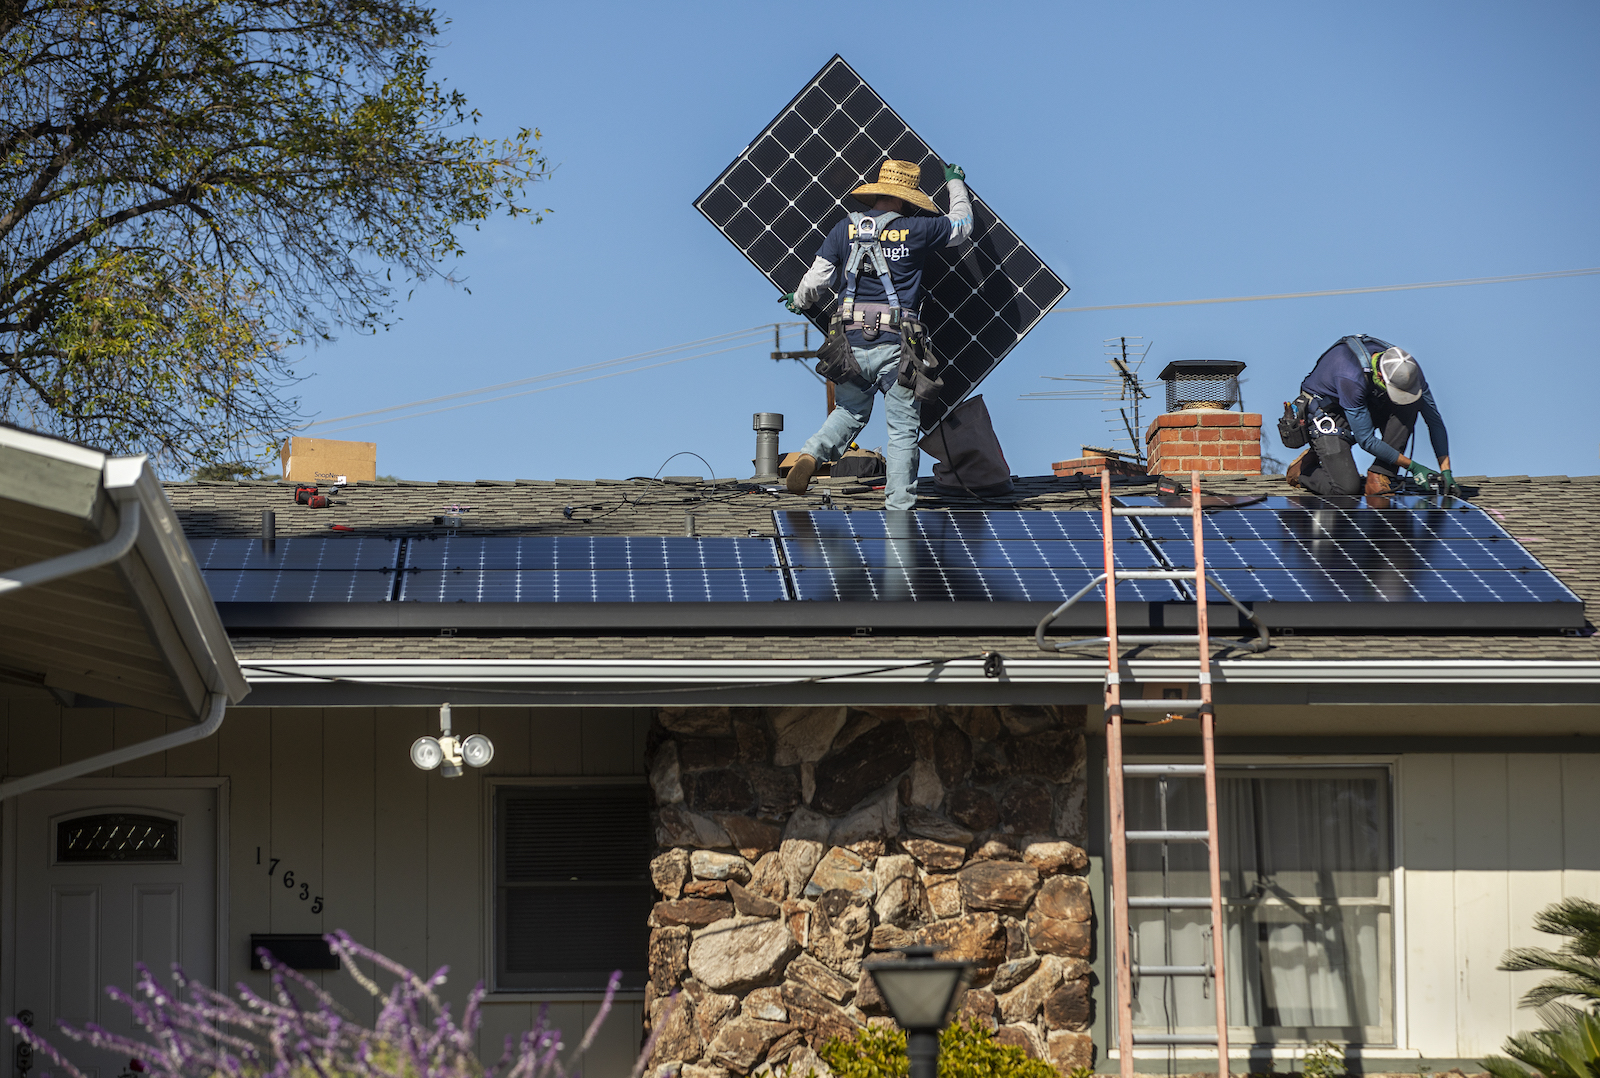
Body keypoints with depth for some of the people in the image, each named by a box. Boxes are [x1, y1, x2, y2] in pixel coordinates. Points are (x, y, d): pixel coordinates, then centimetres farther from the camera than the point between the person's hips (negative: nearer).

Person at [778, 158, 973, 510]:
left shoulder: (845, 228, 5)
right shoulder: (915, 230, -1)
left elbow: (815, 279, 7)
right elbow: (961, 224, 17)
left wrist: (797, 300, 30)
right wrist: (956, 184, 35)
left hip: (851, 340, 3)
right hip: (895, 346, -3)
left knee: (850, 413, 21)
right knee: (902, 428, 4)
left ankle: (811, 453, -7)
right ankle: (899, 508, 1)